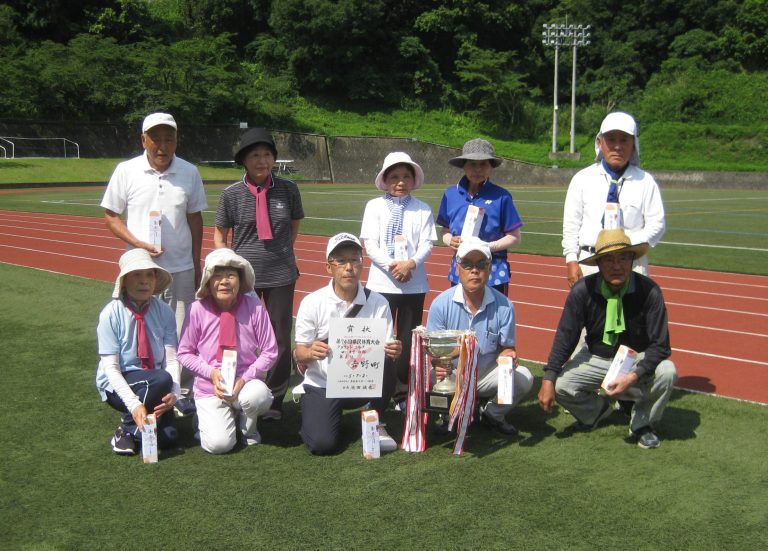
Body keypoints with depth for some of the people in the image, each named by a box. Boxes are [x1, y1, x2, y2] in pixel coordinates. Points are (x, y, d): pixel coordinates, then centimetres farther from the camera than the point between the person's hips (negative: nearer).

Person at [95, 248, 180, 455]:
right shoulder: (111, 314, -15)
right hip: (118, 384, -3)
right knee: (162, 379, -33)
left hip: (153, 383, 3)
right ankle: (127, 429, -11)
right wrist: (134, 404, -32)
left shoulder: (164, 311, -6)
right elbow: (111, 367, -19)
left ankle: (134, 427, 14)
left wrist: (173, 392, -29)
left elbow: (171, 359, -10)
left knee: (167, 437, -18)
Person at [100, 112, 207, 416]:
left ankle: (182, 393, 16)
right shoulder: (127, 171, -3)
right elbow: (111, 215, 2)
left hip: (181, 268, 1)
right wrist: (138, 243, -13)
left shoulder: (189, 172, 2)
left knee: (181, 334, 5)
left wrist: (197, 263, 10)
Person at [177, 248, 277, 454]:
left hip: (246, 384, 0)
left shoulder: (254, 307, -10)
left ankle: (248, 427, 2)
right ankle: (208, 416, 17)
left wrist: (245, 379, -16)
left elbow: (270, 352, -5)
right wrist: (211, 372, -14)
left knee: (257, 395, -36)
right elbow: (184, 353, 1)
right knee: (218, 444, -21)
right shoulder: (198, 310, -9)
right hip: (209, 388, 0)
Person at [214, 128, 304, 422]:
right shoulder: (232, 194, -3)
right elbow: (220, 234, 8)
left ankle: (274, 401, 25)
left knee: (280, 339, 9)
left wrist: (279, 251, 4)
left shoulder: (288, 190, -2)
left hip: (281, 275, 1)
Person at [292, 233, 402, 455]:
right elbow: (299, 354, -5)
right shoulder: (312, 302, -7)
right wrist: (310, 353, -29)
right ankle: (318, 414, 15)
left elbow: (386, 349, -4)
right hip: (321, 385, -1)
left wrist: (393, 351, -28)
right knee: (322, 443, -23)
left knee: (386, 362, -29)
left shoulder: (378, 303, -3)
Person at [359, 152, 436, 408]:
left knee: (408, 338, 8)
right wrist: (390, 266, -17)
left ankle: (403, 390, 20)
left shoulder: (423, 209, 3)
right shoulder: (374, 206, 2)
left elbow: (426, 245, -2)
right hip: (381, 282, -1)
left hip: (414, 283, 1)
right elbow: (370, 244, -4)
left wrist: (411, 263, -21)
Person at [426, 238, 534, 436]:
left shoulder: (503, 306, -6)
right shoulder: (441, 304, -8)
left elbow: (507, 347, 2)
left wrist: (508, 356, -24)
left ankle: (492, 414, 6)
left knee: (523, 377, -25)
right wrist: (438, 365, -28)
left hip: (487, 374, 1)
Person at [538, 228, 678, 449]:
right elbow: (565, 337, -12)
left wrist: (634, 376, -35)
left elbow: (660, 346, -19)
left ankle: (642, 424, -1)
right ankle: (596, 410, 16)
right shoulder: (582, 290, -17)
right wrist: (548, 379, -21)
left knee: (667, 371, -31)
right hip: (596, 358, 1)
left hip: (638, 359, -1)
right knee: (560, 386, -21)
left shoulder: (648, 291, -21)